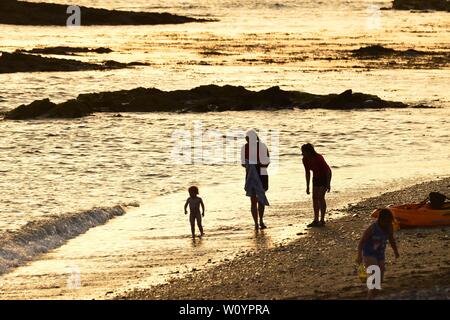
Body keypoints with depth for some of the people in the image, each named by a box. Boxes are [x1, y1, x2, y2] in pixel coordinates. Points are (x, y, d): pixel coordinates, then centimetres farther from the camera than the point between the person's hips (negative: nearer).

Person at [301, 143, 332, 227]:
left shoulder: (318, 158, -30)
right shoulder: (305, 160, -10)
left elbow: (327, 170, -23)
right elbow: (307, 172, 4)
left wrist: (328, 184, -23)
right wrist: (307, 186, 5)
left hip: (325, 176, -7)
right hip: (316, 177, 7)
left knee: (320, 197, -13)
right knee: (314, 197, 0)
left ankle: (322, 220, -8)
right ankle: (316, 220, 4)